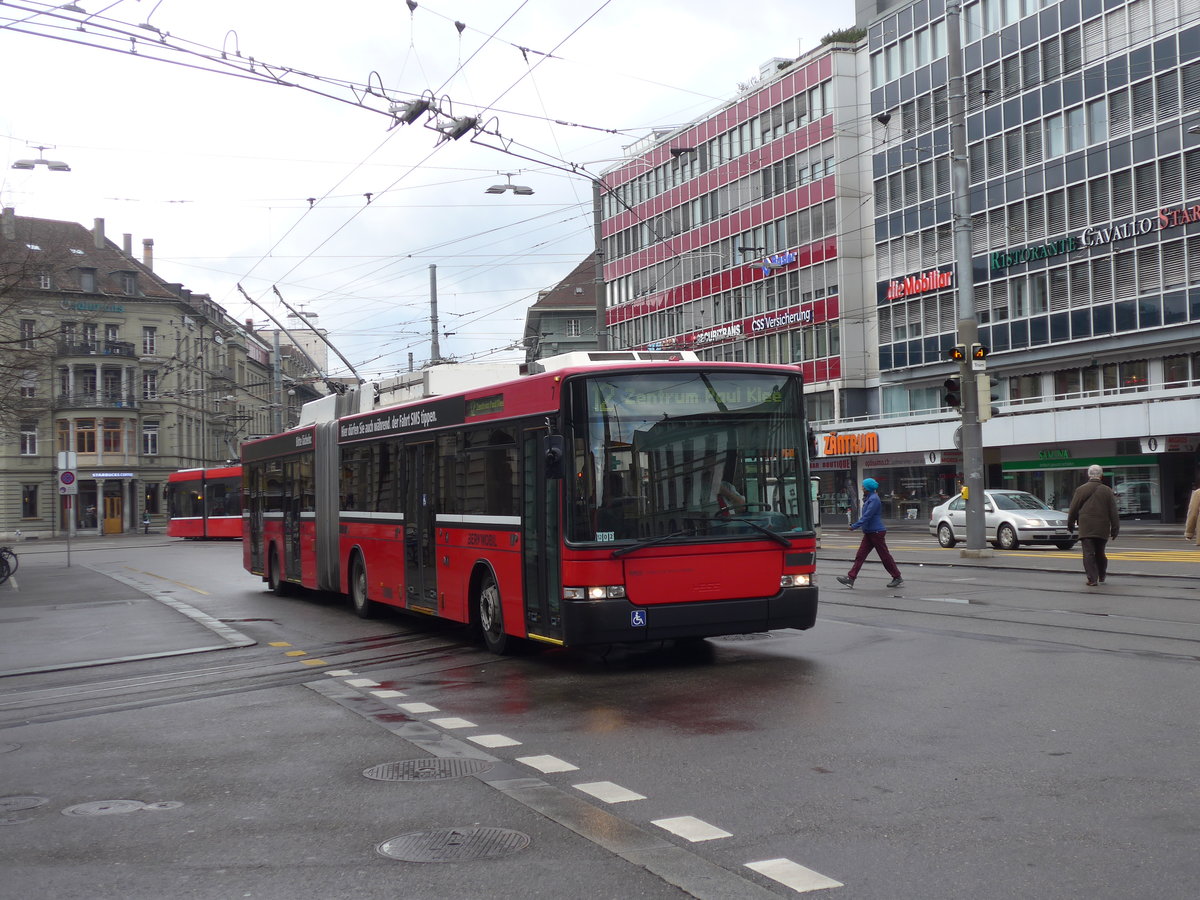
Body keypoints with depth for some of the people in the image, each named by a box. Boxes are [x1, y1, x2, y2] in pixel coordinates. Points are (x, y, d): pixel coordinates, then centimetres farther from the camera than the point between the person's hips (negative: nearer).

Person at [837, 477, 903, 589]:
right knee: (860, 555, 3)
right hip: (869, 533, 10)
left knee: (885, 556, -1)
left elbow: (867, 516, -22)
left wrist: (854, 526, -21)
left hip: (877, 532, -10)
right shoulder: (869, 499, 15)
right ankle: (850, 578, -1)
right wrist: (854, 524, 15)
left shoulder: (874, 499, -17)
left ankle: (897, 578, 10)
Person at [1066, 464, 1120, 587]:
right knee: (1100, 553, 17)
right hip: (1102, 529, 3)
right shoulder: (1107, 491, 4)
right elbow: (1113, 512, 4)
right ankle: (1101, 577, 29)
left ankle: (1092, 579, -14)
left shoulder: (1081, 490, -1)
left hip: (1086, 528, -3)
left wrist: (1070, 524, 16)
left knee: (1088, 553, -5)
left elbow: (1073, 509, 3)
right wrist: (1114, 529, 8)